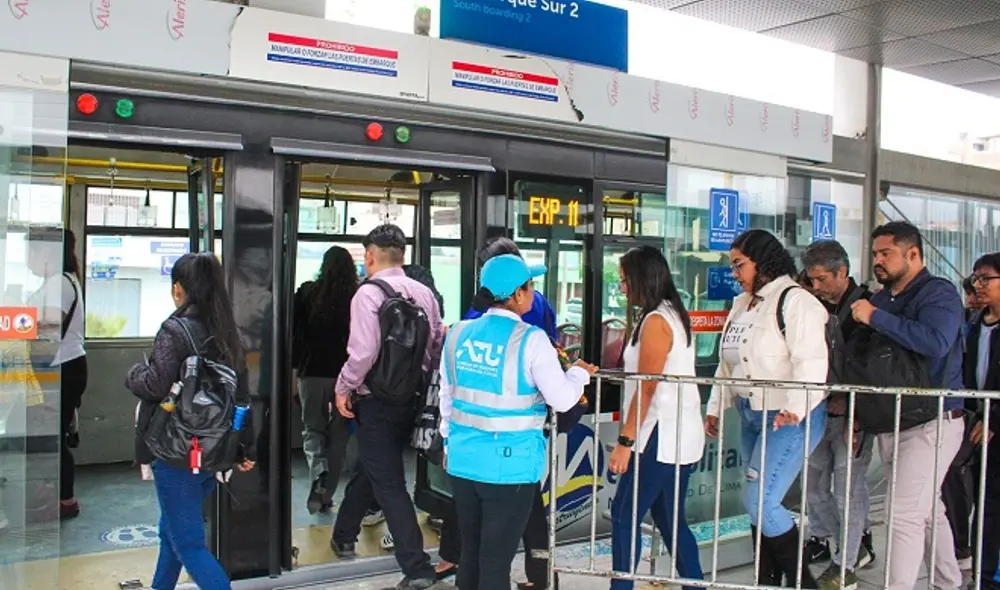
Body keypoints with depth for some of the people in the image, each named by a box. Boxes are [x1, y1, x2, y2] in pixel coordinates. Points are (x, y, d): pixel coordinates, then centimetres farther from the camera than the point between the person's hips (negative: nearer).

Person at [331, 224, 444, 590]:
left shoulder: (369, 293, -15)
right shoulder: (424, 293, 4)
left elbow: (363, 352, -22)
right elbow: (437, 348, 6)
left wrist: (344, 388, -8)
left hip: (376, 401, -7)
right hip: (411, 399, 7)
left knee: (389, 484, 0)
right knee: (372, 469, 24)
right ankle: (344, 537, 41)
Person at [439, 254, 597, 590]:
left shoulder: (459, 333, 3)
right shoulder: (531, 339, -12)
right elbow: (562, 400, -11)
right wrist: (580, 373, 9)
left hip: (464, 460, 5)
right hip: (509, 465, -5)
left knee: (470, 554, 18)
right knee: (495, 561, 5)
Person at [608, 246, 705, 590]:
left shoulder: (656, 321, -14)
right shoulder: (673, 315, 14)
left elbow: (646, 388, -18)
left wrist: (625, 441, -17)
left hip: (661, 437, -10)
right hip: (678, 437, 10)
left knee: (625, 516, -2)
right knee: (670, 519, 16)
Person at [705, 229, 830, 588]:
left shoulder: (795, 301, -13)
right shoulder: (742, 305, 14)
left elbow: (811, 363, -24)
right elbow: (726, 364, 20)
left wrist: (795, 409, -35)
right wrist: (715, 407, 16)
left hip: (789, 419, -9)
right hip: (750, 417, 9)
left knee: (759, 501, -13)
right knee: (759, 503, 11)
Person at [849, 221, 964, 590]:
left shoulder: (938, 293, -10)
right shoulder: (881, 299, 13)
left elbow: (934, 341, -31)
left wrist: (875, 317, -24)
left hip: (931, 423, -8)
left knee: (904, 513, -12)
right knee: (929, 510, 19)